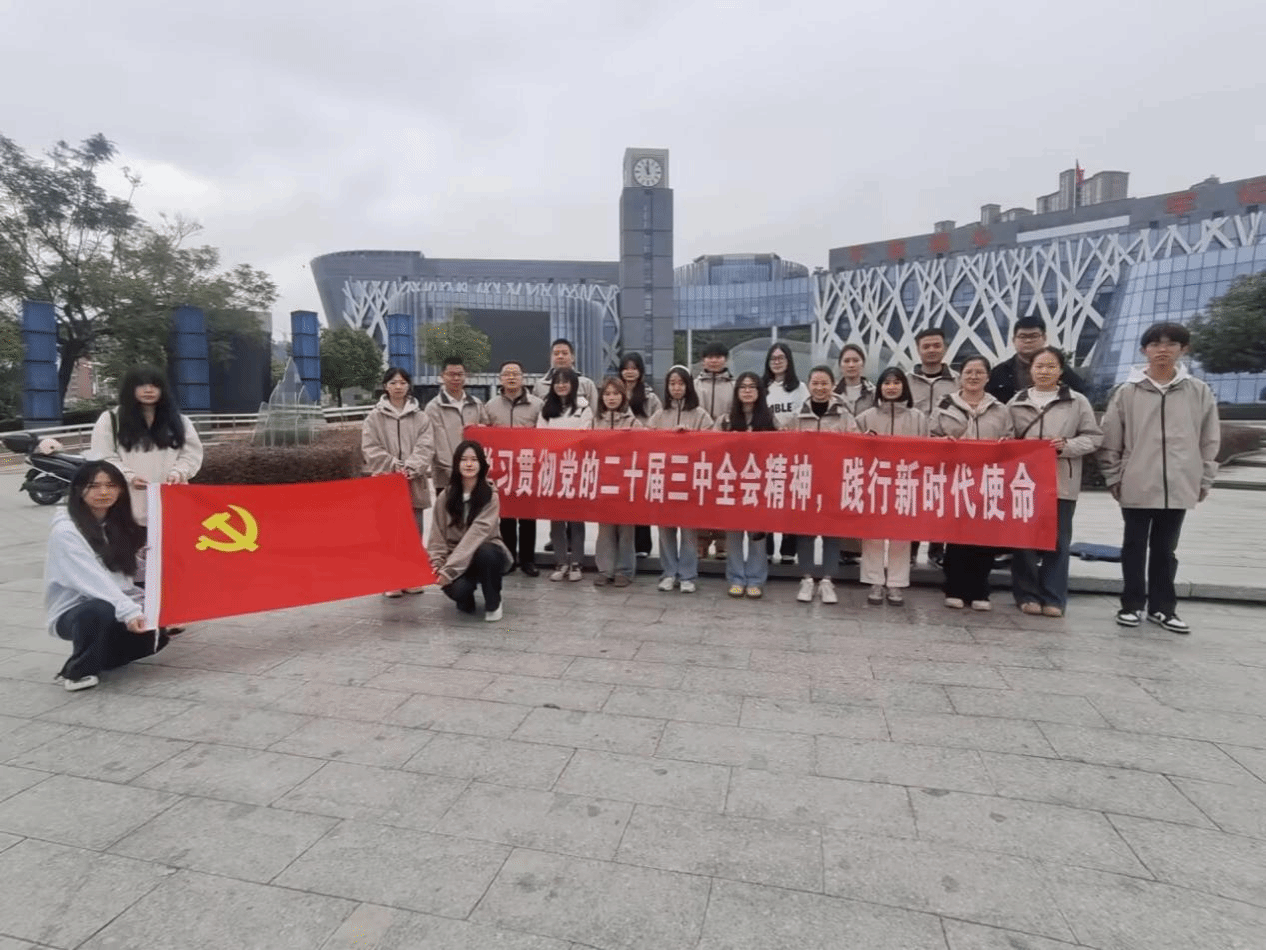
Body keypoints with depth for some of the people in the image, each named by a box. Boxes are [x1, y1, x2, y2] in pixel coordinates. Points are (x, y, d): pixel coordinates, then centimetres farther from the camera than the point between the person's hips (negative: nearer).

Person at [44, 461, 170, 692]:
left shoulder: (119, 525, 8)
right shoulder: (65, 531, -14)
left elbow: (129, 575, 7)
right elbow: (92, 579, -27)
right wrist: (128, 611, -37)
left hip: (116, 609, 6)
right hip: (73, 613, -6)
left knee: (156, 631, -18)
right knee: (102, 610, -37)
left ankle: (101, 653, 9)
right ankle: (78, 671, -13)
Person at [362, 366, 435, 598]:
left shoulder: (421, 417, 7)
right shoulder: (374, 417, 5)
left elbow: (426, 447, -1)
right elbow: (370, 449, -2)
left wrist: (411, 468, -16)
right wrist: (394, 465, -14)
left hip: (415, 482, 1)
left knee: (414, 531, 7)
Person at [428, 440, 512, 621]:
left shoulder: (490, 495, -14)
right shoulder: (445, 496, -4)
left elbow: (477, 533, -23)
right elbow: (437, 536, -2)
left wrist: (449, 569, -28)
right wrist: (438, 566, -18)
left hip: (487, 553, -1)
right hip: (456, 558, 1)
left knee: (485, 553, -37)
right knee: (456, 589, -31)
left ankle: (493, 603, -8)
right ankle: (465, 598, 11)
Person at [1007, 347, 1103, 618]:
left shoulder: (1078, 402, 4)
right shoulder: (1016, 403, 7)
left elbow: (1094, 437, 4)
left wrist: (1067, 446, -12)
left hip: (1062, 482, -1)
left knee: (1058, 541, 4)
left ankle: (1053, 597, 12)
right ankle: (1027, 594, 14)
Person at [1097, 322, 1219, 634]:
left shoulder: (1200, 392, 2)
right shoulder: (1127, 392, -3)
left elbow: (1210, 441, 8)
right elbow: (1110, 440, 1)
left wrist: (1204, 480, 7)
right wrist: (1113, 477, -1)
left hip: (1180, 486, 2)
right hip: (1136, 486, -1)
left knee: (1165, 549, 12)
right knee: (1134, 547, 8)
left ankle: (1162, 606, 22)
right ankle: (1132, 604, 18)